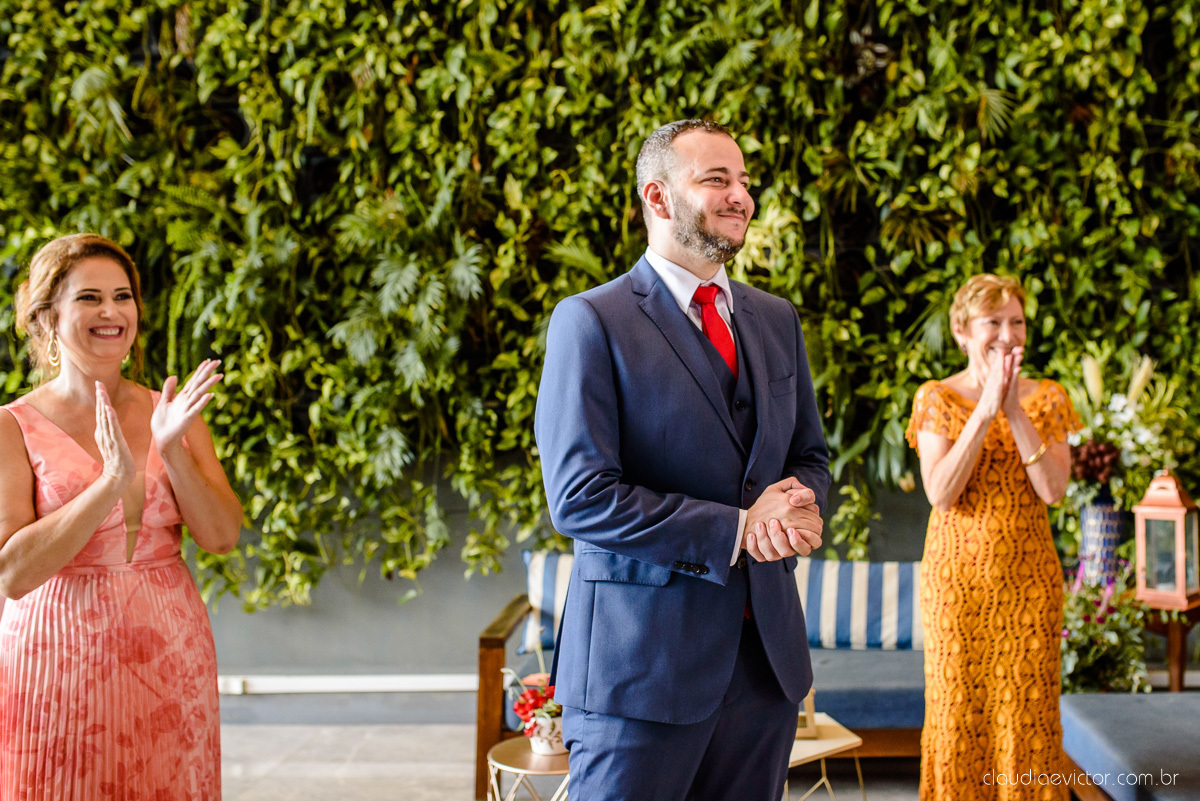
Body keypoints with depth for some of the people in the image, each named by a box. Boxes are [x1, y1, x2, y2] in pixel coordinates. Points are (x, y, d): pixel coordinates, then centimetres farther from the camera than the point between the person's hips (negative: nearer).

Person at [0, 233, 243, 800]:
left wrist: (172, 449, -16)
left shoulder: (172, 413, 6)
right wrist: (113, 481, -22)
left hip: (170, 664, 3)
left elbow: (222, 535, -2)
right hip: (60, 664, -3)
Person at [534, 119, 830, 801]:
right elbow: (579, 497, -14)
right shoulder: (591, 322, -7)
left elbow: (812, 456, 19)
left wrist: (796, 500, -6)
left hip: (767, 650, 6)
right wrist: (735, 529, -16)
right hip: (643, 660, -6)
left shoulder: (777, 320, 13)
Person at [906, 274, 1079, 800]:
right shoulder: (936, 399, -2)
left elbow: (1053, 490, -10)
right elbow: (941, 494, -15)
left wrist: (1015, 410, -18)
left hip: (1028, 575, 1)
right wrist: (985, 409, -19)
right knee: (958, 706, 4)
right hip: (957, 574, -1)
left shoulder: (1047, 398, 3)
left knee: (1026, 709, 3)